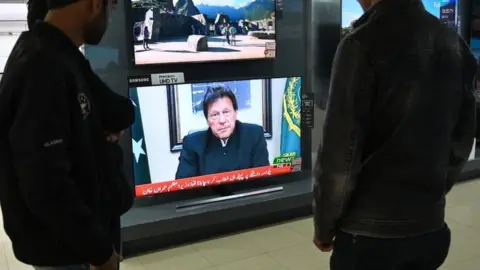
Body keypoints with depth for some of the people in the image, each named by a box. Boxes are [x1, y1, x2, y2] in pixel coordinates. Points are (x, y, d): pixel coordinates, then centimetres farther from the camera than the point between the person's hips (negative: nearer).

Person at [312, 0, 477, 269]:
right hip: (431, 227, 6)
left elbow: (340, 151, -17)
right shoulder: (455, 44, 2)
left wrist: (324, 224, -4)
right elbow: (462, 139, 8)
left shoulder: (363, 45, -17)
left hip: (370, 232, -6)